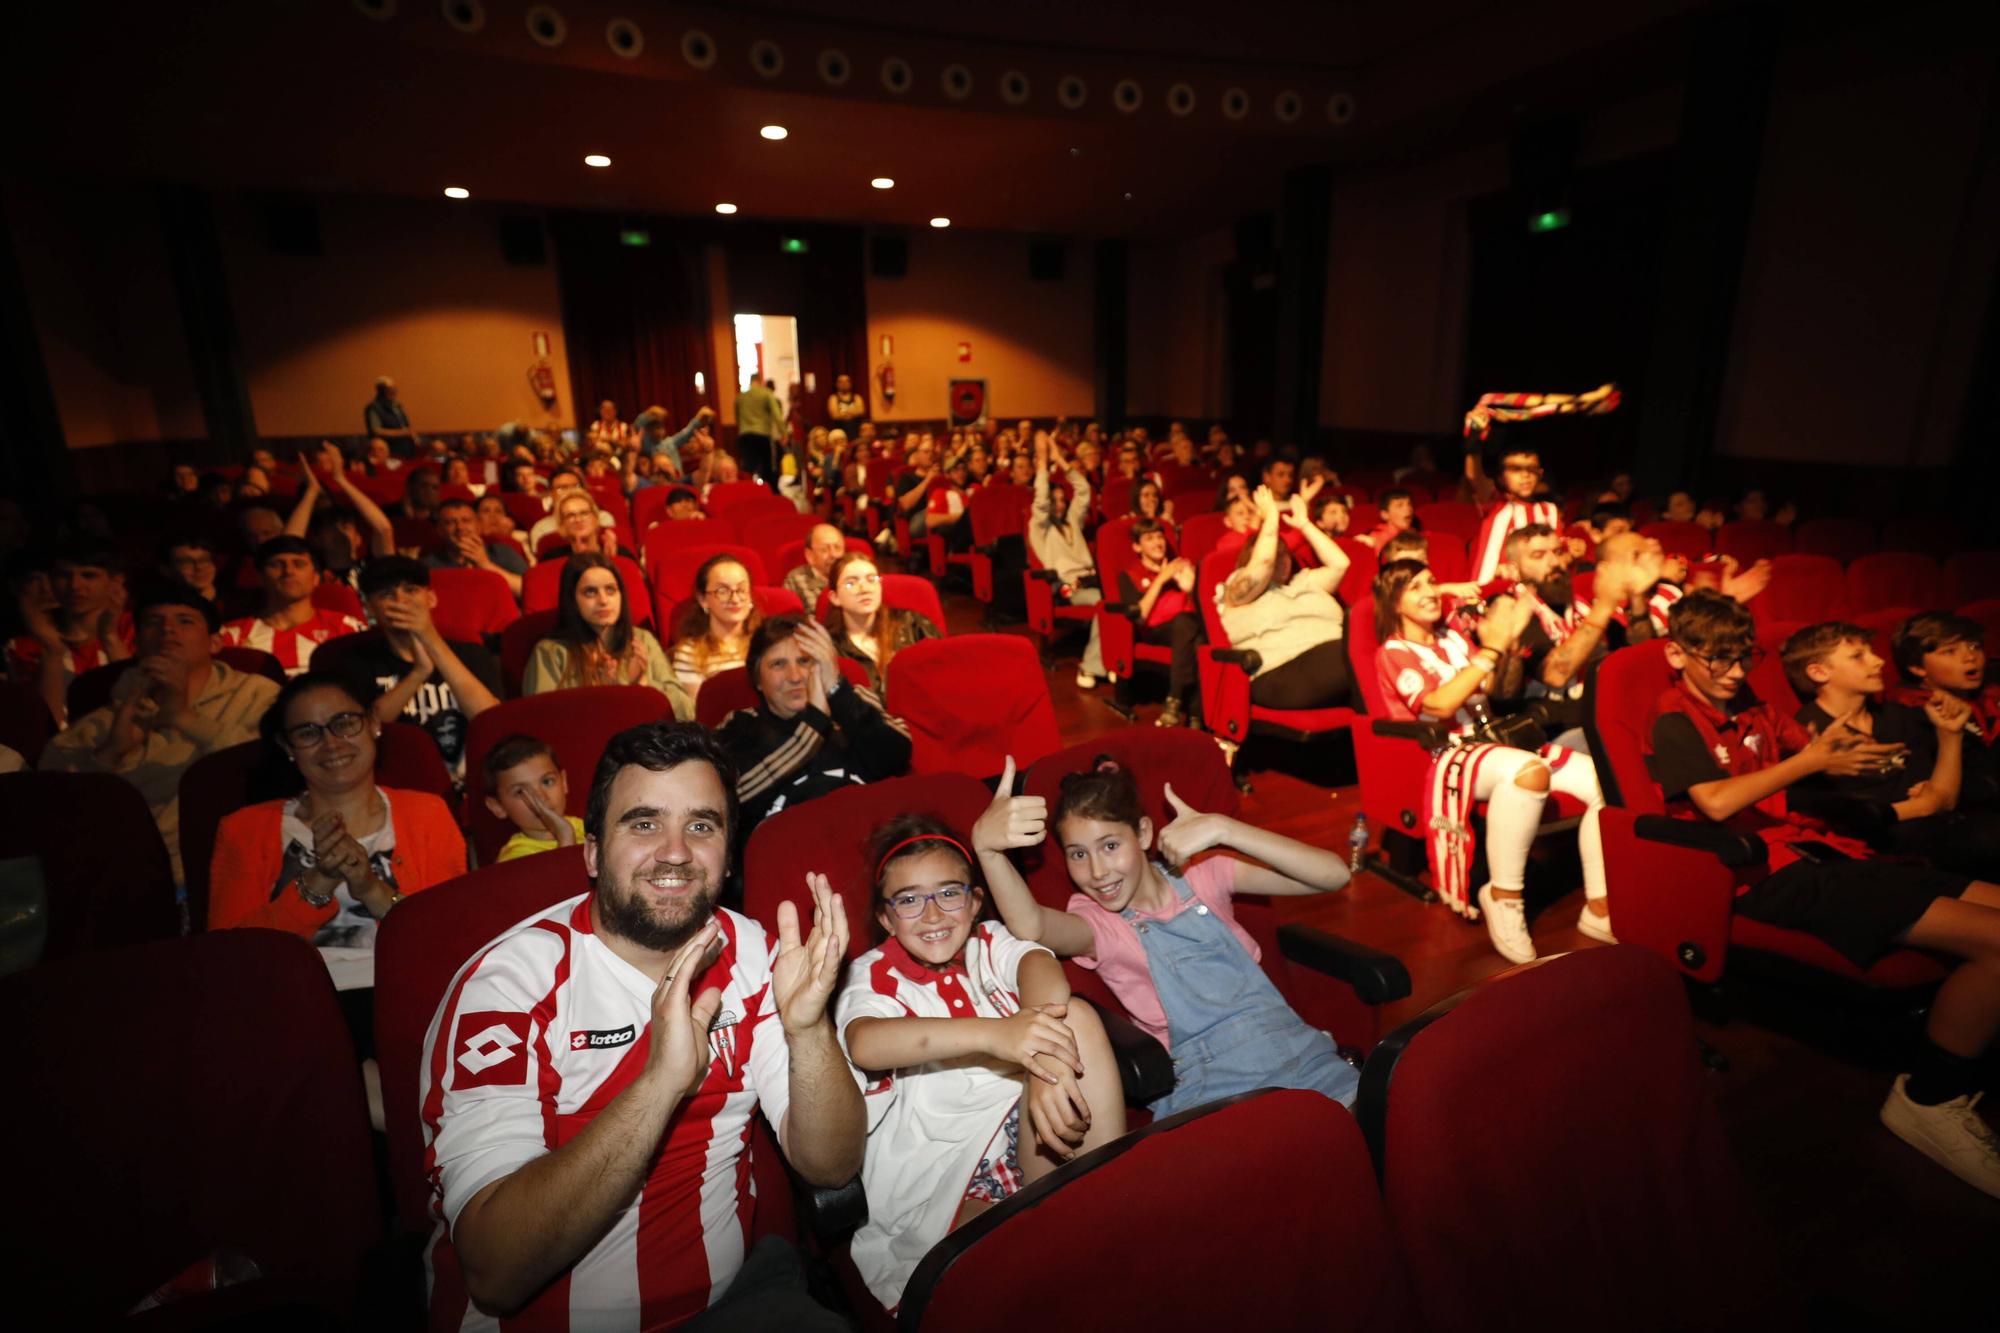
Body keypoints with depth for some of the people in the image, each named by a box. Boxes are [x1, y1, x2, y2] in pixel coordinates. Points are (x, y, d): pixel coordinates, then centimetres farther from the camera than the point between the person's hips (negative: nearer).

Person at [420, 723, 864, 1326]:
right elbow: (495, 1274, -24)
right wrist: (661, 1079, -36)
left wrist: (808, 1030, -24)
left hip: (736, 1291, 3)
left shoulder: (750, 954, -4)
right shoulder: (507, 982, -17)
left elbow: (830, 1167, -6)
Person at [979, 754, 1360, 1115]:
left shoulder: (1201, 877, 6)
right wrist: (986, 848, -43)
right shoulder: (1097, 924, 1)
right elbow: (1030, 926, -25)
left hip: (1308, 1061, 3)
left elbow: (1333, 874, -5)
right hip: (1213, 1096, -2)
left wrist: (1221, 829, -15)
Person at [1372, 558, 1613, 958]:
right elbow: (1439, 705, -18)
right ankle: (1502, 896, -25)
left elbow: (1499, 690, 15)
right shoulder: (1393, 654, -1)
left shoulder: (1453, 638, 19)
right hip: (1445, 756, -7)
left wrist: (1510, 639, -1)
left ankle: (1600, 908, -6)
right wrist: (1492, 647, -16)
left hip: (1494, 743, 7)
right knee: (1530, 770, -38)